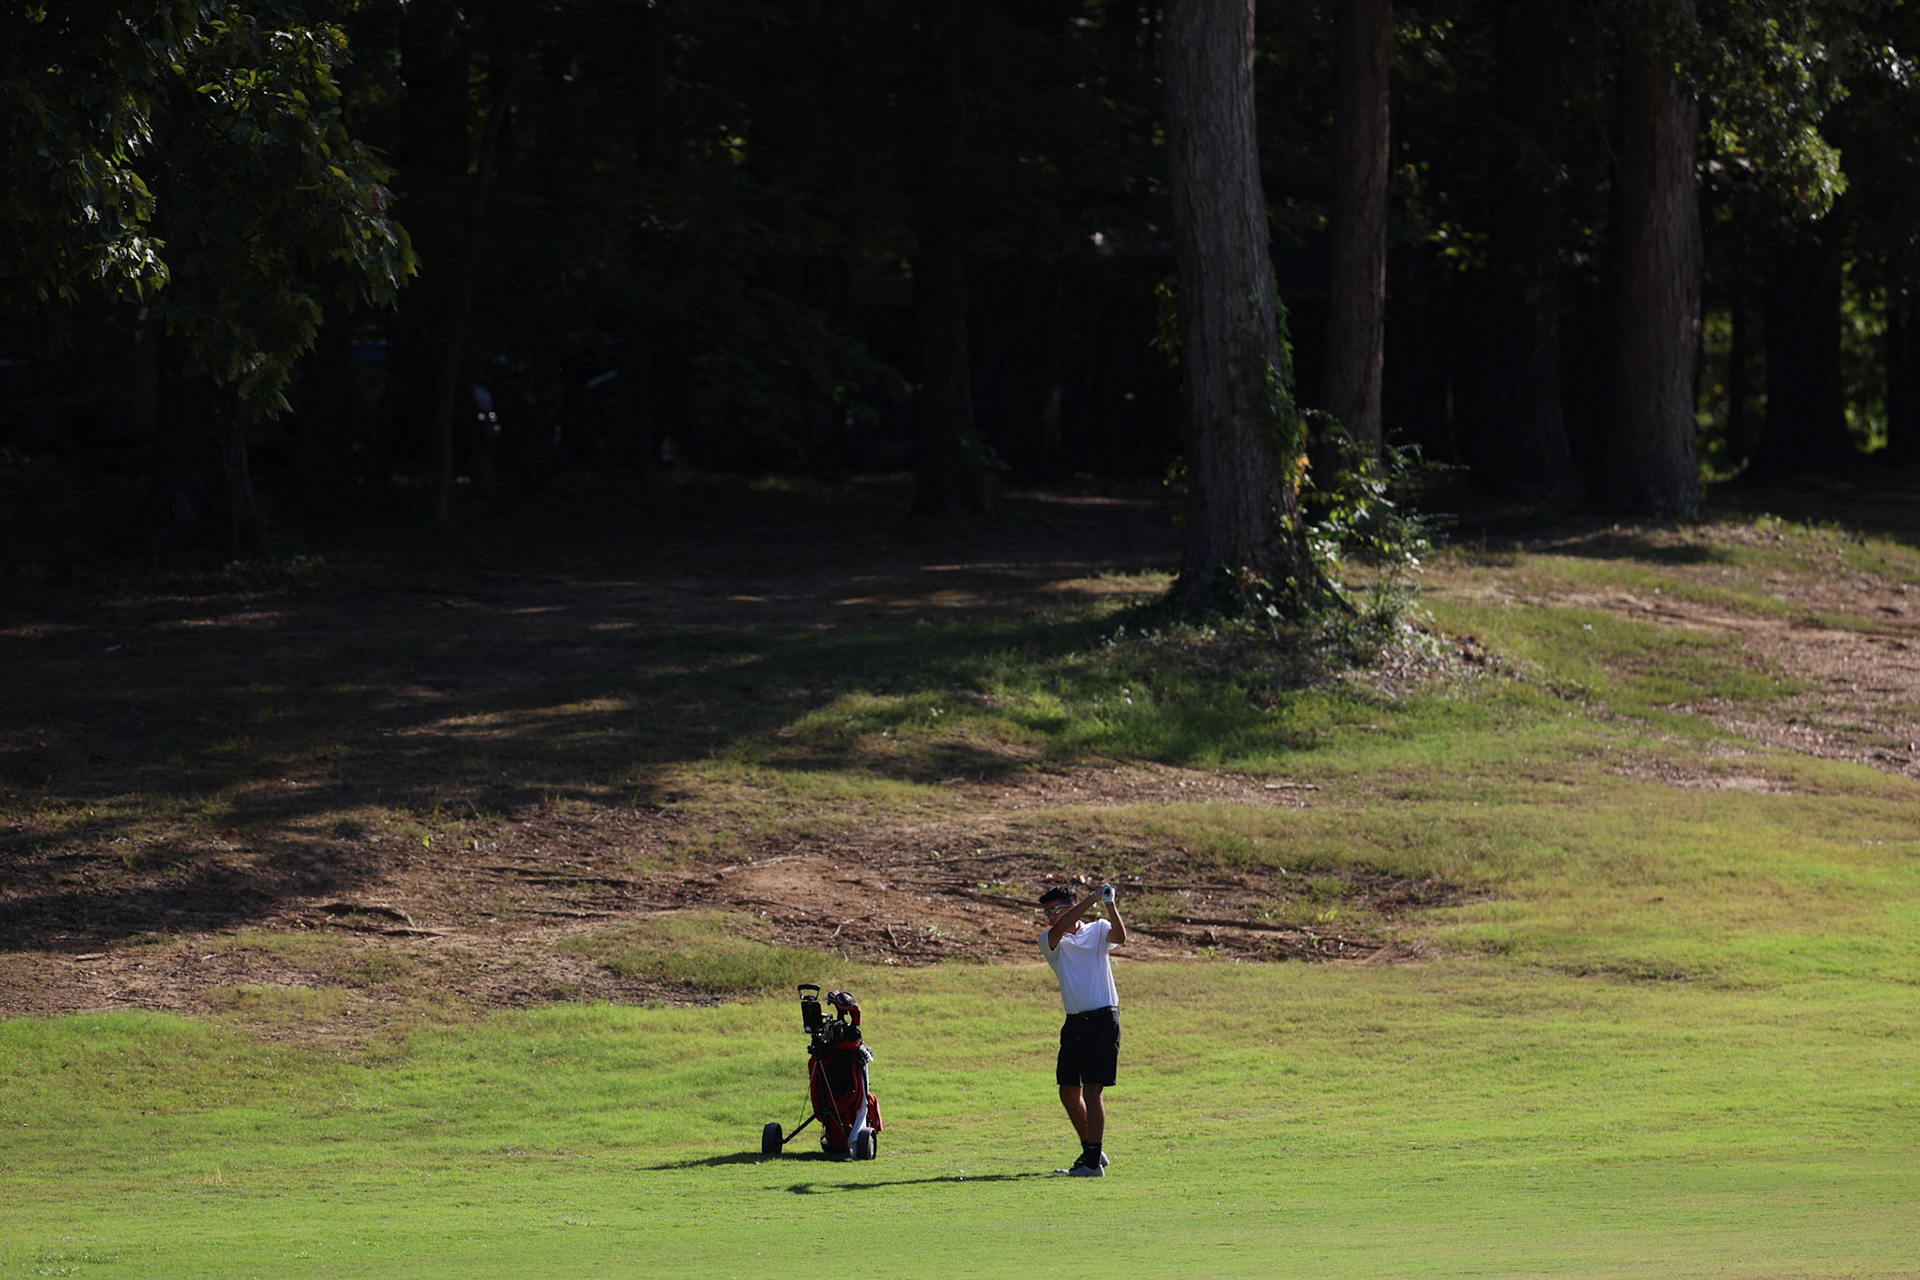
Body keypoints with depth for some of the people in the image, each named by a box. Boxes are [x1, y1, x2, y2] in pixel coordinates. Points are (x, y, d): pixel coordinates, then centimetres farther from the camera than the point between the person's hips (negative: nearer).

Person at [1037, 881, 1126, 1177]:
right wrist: (1092, 899, -20)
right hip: (1075, 1022, 4)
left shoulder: (1098, 931, 4)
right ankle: (1090, 1151, 24)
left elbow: (1119, 936, -16)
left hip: (1103, 1019, -4)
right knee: (1069, 1091, 6)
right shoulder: (1050, 942, 6)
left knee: (1092, 1090, -10)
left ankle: (1094, 1162, -9)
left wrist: (1110, 905, -31)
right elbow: (1058, 929, -15)